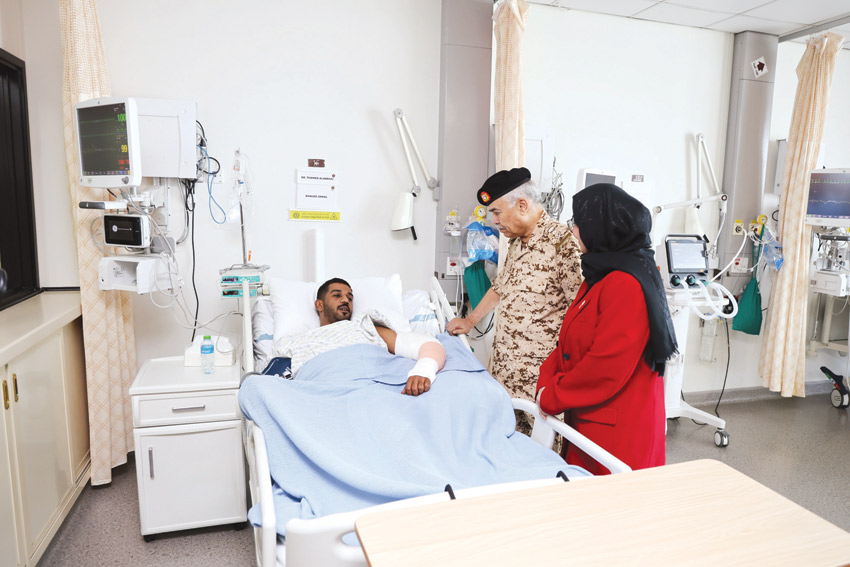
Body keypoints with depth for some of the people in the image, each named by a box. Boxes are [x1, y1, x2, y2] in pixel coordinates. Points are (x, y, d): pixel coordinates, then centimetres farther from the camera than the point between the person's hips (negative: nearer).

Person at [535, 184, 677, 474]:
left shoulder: (627, 284, -20)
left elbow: (608, 365, -23)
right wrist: (547, 382, 0)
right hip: (589, 418, 9)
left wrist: (552, 398, -12)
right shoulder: (601, 275, 12)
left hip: (616, 429, -9)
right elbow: (571, 340, 14)